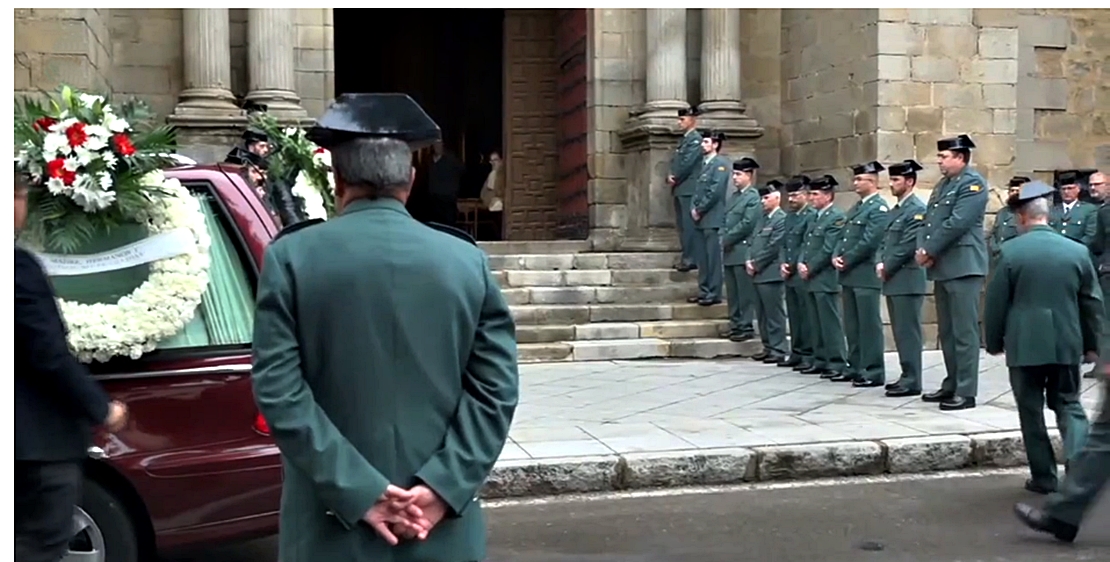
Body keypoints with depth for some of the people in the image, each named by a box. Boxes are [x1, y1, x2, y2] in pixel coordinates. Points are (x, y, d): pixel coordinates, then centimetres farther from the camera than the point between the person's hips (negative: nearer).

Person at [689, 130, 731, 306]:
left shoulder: (720, 164, -7)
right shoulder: (704, 163, 19)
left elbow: (715, 191, -14)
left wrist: (700, 210, -11)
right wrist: (693, 208, 5)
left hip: (712, 218, -8)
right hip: (701, 218, 8)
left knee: (713, 257, -6)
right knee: (702, 258, 11)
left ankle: (714, 294, -2)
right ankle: (704, 291, 17)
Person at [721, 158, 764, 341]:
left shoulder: (754, 197, -8)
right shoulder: (732, 196, 18)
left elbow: (747, 224, -15)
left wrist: (727, 239, -11)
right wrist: (722, 238, 2)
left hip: (743, 251, -8)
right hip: (729, 251, 8)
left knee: (745, 292, -4)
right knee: (732, 292, 12)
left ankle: (746, 326, 1)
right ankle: (735, 324, 18)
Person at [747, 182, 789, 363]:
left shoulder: (781, 219, -9)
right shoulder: (762, 217, 17)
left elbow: (773, 248, -14)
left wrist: (756, 264, -10)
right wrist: (750, 262, 2)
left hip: (770, 273, -8)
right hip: (757, 273, 8)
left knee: (774, 314, -3)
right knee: (762, 314, 12)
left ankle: (778, 350, 2)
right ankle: (768, 347, 21)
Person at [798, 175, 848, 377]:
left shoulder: (837, 217, -10)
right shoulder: (816, 217, 18)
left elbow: (828, 250, -16)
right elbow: (807, 244, 18)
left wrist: (810, 268, -11)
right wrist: (801, 263, 0)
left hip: (826, 279, -9)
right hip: (812, 279, 9)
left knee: (830, 323, -5)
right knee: (819, 323, 13)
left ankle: (836, 364, -2)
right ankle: (820, 361, 19)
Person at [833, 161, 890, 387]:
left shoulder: (879, 208, -9)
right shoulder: (855, 208, 20)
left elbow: (869, 241, -17)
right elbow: (844, 237, 18)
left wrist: (846, 260, -12)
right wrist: (836, 257, 1)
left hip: (866, 275, -9)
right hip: (849, 275, 9)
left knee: (869, 325, -5)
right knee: (852, 325, 12)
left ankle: (873, 372, -1)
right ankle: (855, 367, 20)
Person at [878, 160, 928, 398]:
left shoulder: (917, 210, -9)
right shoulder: (895, 210, 20)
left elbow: (908, 246, -17)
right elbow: (885, 242, 20)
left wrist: (887, 268, -11)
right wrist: (880, 264, 2)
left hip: (907, 280, -9)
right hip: (892, 280, 9)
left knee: (908, 331, -7)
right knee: (900, 331, 11)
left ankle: (912, 381, -4)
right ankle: (907, 375, 18)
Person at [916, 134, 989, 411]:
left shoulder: (972, 183, -9)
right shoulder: (942, 185, 19)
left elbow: (957, 223, -18)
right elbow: (928, 221, 16)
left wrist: (930, 251, -13)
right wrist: (922, 249, -1)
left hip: (963, 267, -9)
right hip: (942, 267, 9)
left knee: (964, 332, -6)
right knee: (946, 331, 13)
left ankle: (966, 392, -3)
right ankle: (951, 384, 22)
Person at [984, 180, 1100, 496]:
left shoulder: (1010, 251, -9)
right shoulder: (1077, 250, 0)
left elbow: (995, 302, -5)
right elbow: (1093, 302, 7)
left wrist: (994, 342, 8)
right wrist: (1091, 343, 18)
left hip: (1025, 344, -2)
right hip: (1066, 343, 3)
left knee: (1031, 411, 9)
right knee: (1069, 406, 13)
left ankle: (1044, 477, 13)